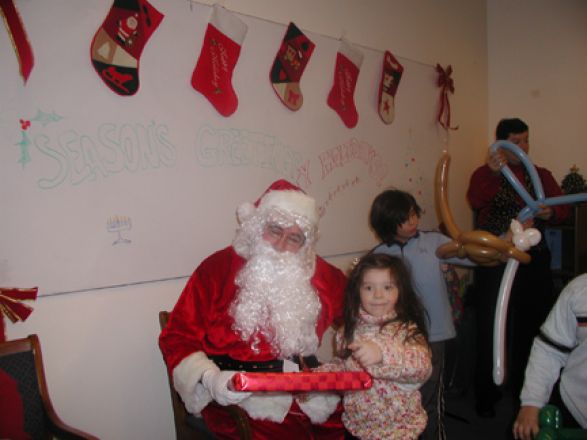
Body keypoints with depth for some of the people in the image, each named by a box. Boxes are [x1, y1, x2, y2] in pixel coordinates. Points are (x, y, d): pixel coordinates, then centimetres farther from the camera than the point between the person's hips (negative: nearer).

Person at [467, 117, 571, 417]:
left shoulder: (541, 175, 12)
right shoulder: (485, 173, 0)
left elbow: (563, 208, 5)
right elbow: (475, 201, -20)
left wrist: (551, 213, -18)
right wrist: (493, 173, -36)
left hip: (533, 263, 4)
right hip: (494, 265, -4)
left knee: (531, 326, 11)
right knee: (491, 329, 1)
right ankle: (486, 395, 14)